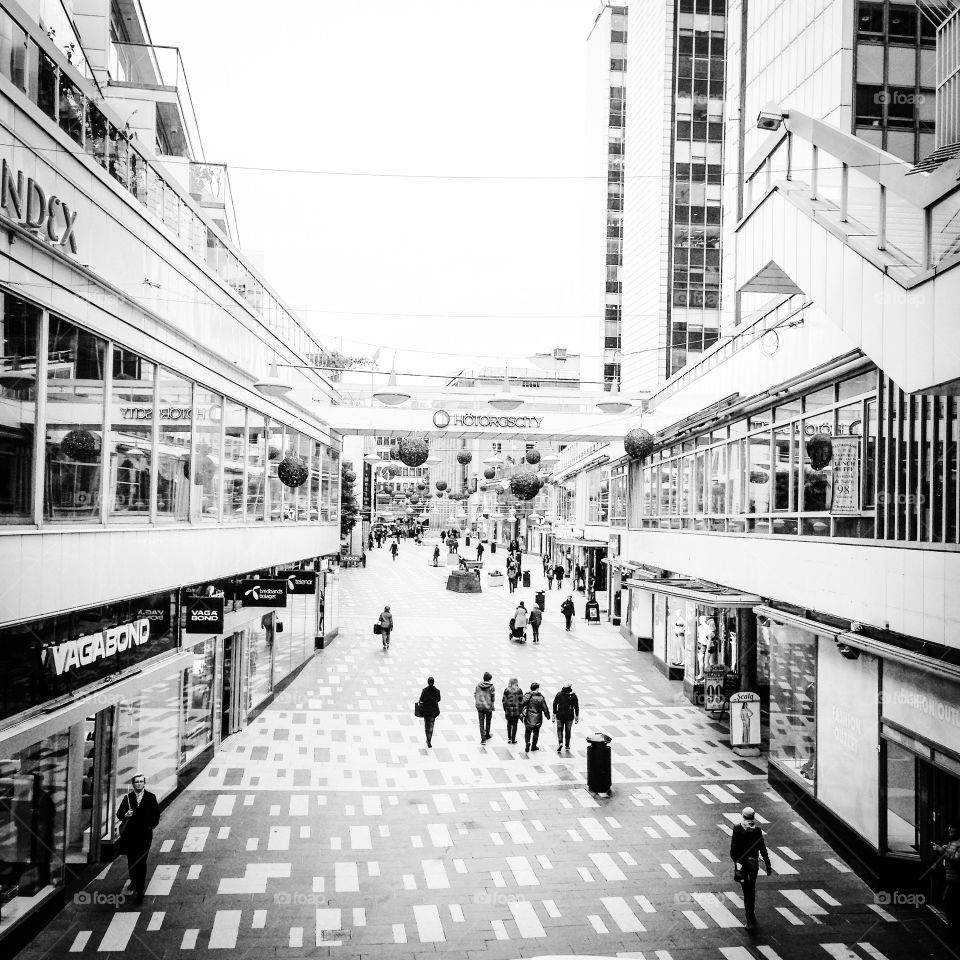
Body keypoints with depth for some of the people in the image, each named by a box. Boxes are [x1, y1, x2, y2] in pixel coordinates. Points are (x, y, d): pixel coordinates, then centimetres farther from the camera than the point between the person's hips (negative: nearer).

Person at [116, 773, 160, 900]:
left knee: (141, 861, -7)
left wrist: (152, 826, -5)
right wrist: (125, 815, -18)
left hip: (144, 834, -2)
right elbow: (119, 813, 2)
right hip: (130, 835, 2)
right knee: (131, 860, 14)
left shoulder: (151, 798, 2)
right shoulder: (128, 798, 3)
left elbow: (156, 814, 8)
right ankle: (134, 881, 38)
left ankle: (140, 889, -5)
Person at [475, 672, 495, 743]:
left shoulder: (478, 685, -1)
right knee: (488, 722, 19)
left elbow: (475, 695, 4)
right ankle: (487, 735, 36)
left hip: (480, 707, 2)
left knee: (481, 723, 6)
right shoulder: (491, 687, -11)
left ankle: (483, 738, 0)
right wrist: (492, 708, -2)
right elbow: (492, 698, -10)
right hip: (488, 707, -2)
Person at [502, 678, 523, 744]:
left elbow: (504, 701, -1)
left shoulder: (506, 690, -4)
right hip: (516, 711, -1)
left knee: (509, 724, 17)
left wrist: (505, 710, 9)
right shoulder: (519, 691, -7)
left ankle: (509, 738, 12)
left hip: (508, 711, 1)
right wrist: (521, 711, 4)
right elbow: (521, 701, -6)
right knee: (514, 725, 8)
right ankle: (513, 739, 11)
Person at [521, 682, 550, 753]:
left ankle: (527, 742, -11)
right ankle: (533, 746, 23)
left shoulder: (527, 696, -6)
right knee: (536, 732, 16)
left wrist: (520, 713, 2)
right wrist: (548, 716, 8)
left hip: (528, 718, 1)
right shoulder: (541, 697, -9)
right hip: (537, 719, -1)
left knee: (527, 732, 12)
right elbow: (545, 708, -5)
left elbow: (521, 704, -9)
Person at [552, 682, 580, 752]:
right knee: (568, 731, 13)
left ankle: (560, 743, -11)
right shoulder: (573, 695, -6)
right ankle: (567, 745, 18)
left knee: (560, 729, 9)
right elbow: (576, 707, -4)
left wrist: (554, 714, 5)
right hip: (569, 716, 0)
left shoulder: (559, 694, -3)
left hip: (560, 715, 0)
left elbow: (554, 704, -2)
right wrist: (577, 716, 4)